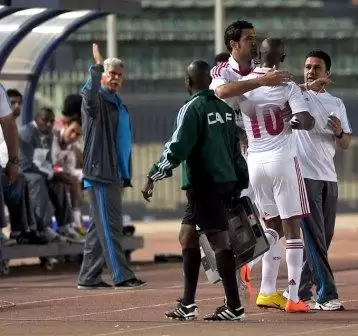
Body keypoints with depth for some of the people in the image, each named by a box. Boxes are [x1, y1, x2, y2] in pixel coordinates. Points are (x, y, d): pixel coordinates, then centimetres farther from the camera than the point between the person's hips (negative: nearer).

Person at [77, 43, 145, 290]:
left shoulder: (119, 105, 21)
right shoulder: (96, 100, -5)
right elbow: (89, 95, -32)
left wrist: (126, 175, 24)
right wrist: (97, 67, -39)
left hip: (115, 174, 9)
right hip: (101, 172, -9)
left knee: (100, 227, 10)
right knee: (110, 226, -10)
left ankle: (88, 277, 14)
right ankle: (122, 276, -12)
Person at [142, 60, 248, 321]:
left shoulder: (192, 108, -11)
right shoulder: (224, 108, 13)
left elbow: (177, 148, -16)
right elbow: (235, 148, 16)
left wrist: (154, 176, -11)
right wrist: (241, 181, 21)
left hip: (205, 184, -9)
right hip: (227, 180, 9)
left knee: (220, 241, -8)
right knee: (187, 234, 16)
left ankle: (234, 307, -9)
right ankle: (188, 305, 17)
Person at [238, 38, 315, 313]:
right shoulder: (286, 86, -9)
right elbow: (307, 122, -18)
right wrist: (294, 124, 0)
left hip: (255, 163, 4)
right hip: (282, 161, -4)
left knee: (272, 225, 18)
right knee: (292, 227, 0)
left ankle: (267, 292, 12)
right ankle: (293, 298, -4)